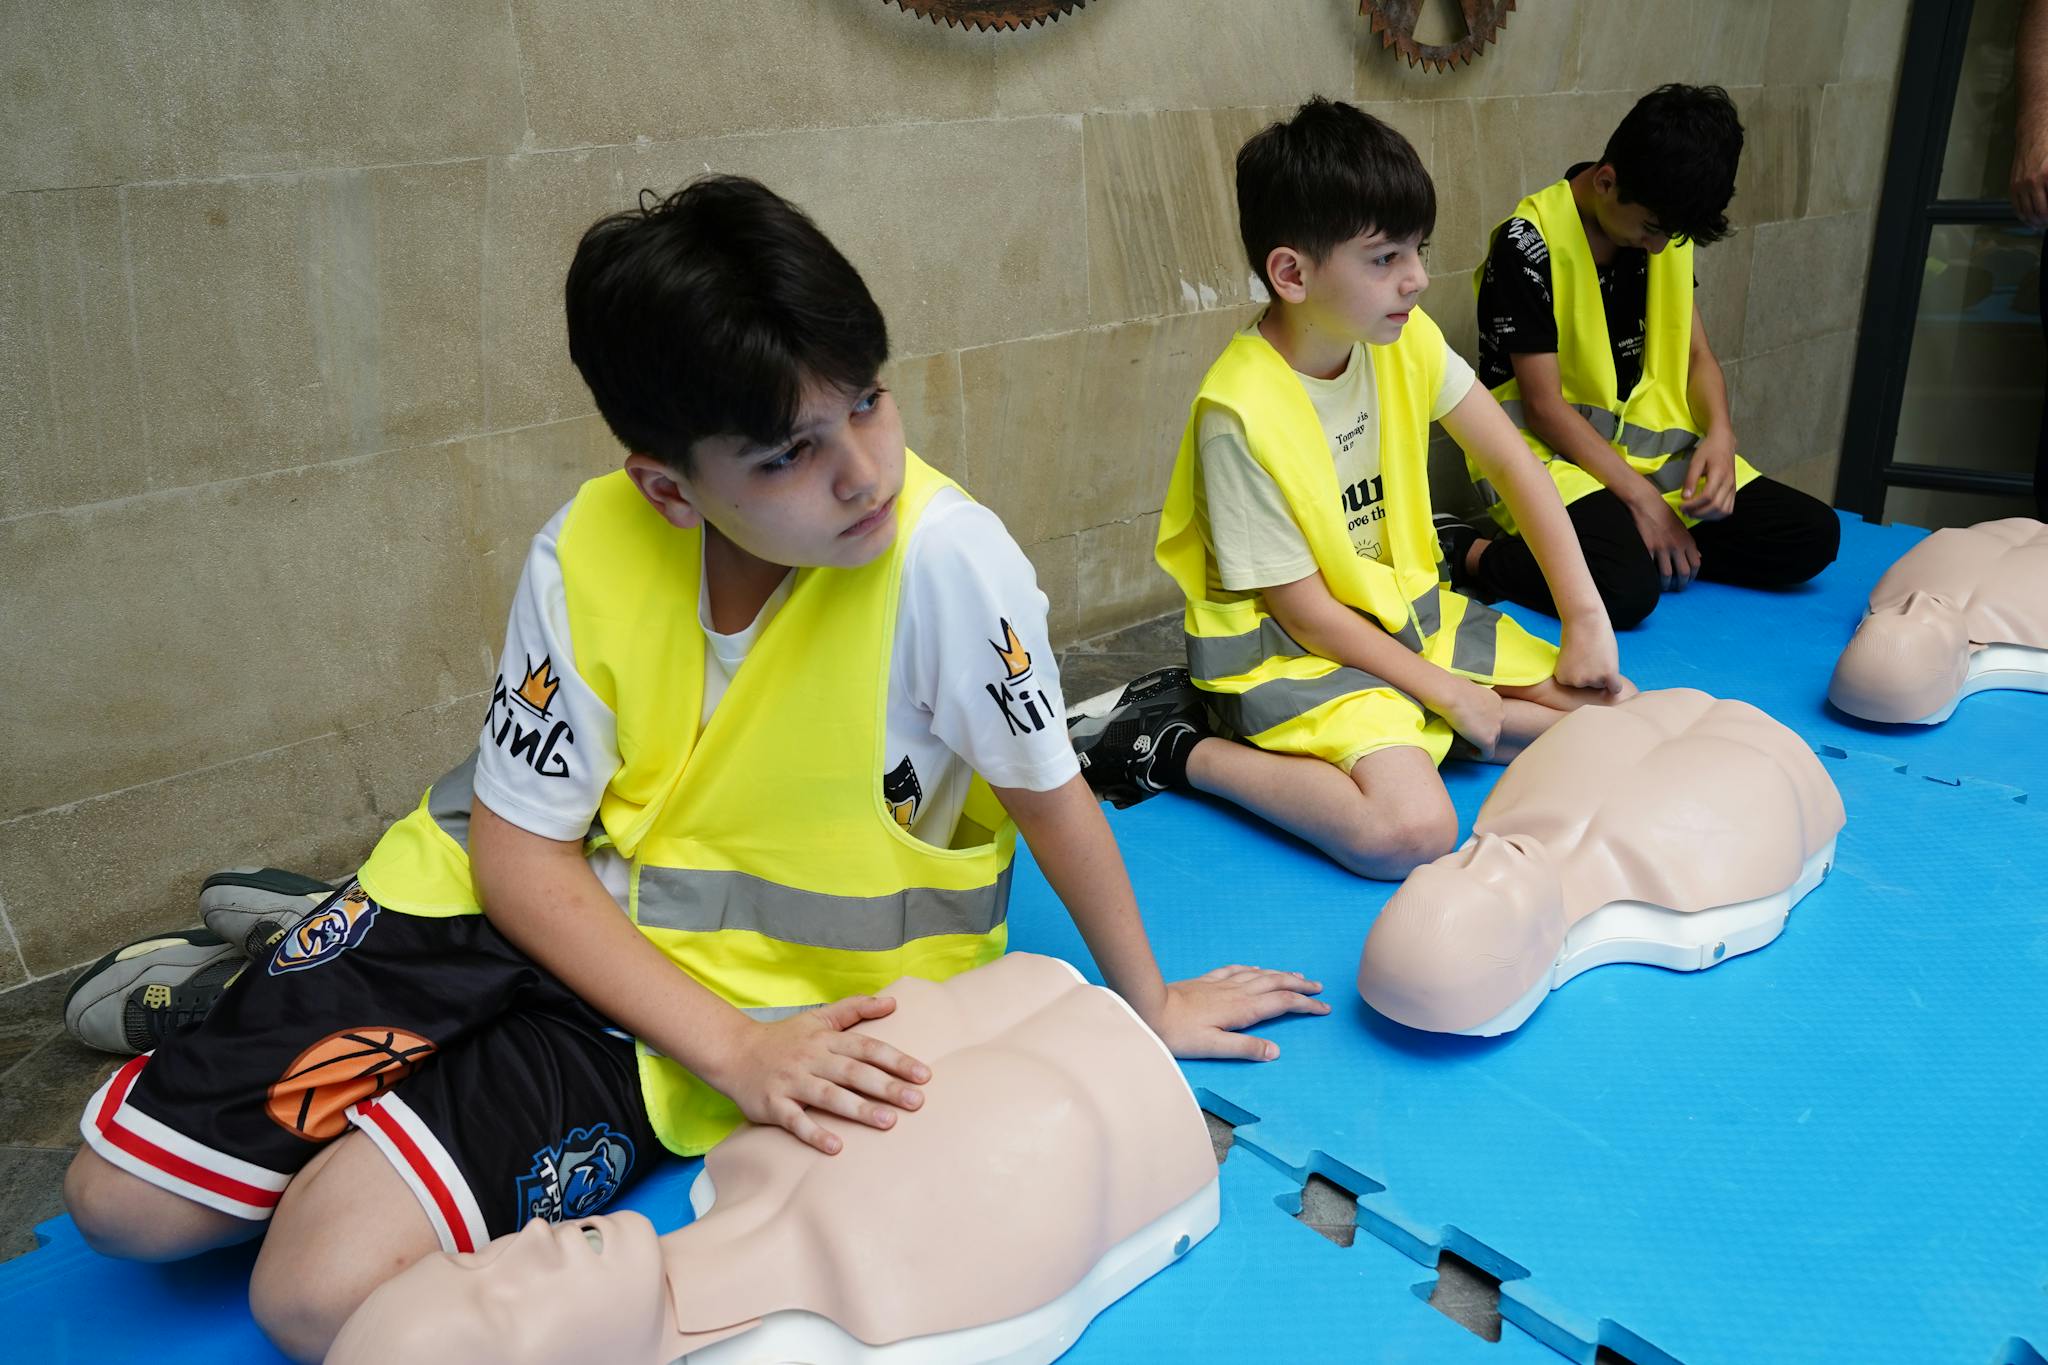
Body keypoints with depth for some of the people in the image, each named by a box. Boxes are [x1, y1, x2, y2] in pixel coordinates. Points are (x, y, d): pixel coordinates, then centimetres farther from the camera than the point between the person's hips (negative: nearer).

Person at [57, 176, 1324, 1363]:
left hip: (736, 968, -2)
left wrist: (1148, 1006, 1)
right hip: (531, 901, 3)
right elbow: (518, 849, -11)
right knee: (125, 1200, 1)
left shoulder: (948, 557, -25)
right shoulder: (591, 553, -16)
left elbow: (1052, 797, -12)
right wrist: (732, 1051, -21)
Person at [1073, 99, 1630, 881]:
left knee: (1607, 708, 3)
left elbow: (1514, 466, 2)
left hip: (1406, 609, 8)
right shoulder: (1243, 412, -25)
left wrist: (1586, 622, -4)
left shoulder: (1405, 341, -5)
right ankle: (1171, 749, -11)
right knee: (1410, 831, -29)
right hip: (1288, 649, -8)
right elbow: (1304, 610, -19)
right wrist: (1445, 692, -13)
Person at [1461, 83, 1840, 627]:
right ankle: (1477, 556, -12)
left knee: (1813, 535, -6)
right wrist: (1642, 498, -20)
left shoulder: (1663, 227, 6)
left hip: (1654, 448, 8)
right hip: (1553, 454, -7)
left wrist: (1720, 434, -10)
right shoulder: (1529, 245, -16)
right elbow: (1544, 406, -16)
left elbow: (1695, 353, 11)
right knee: (1626, 588, -35)